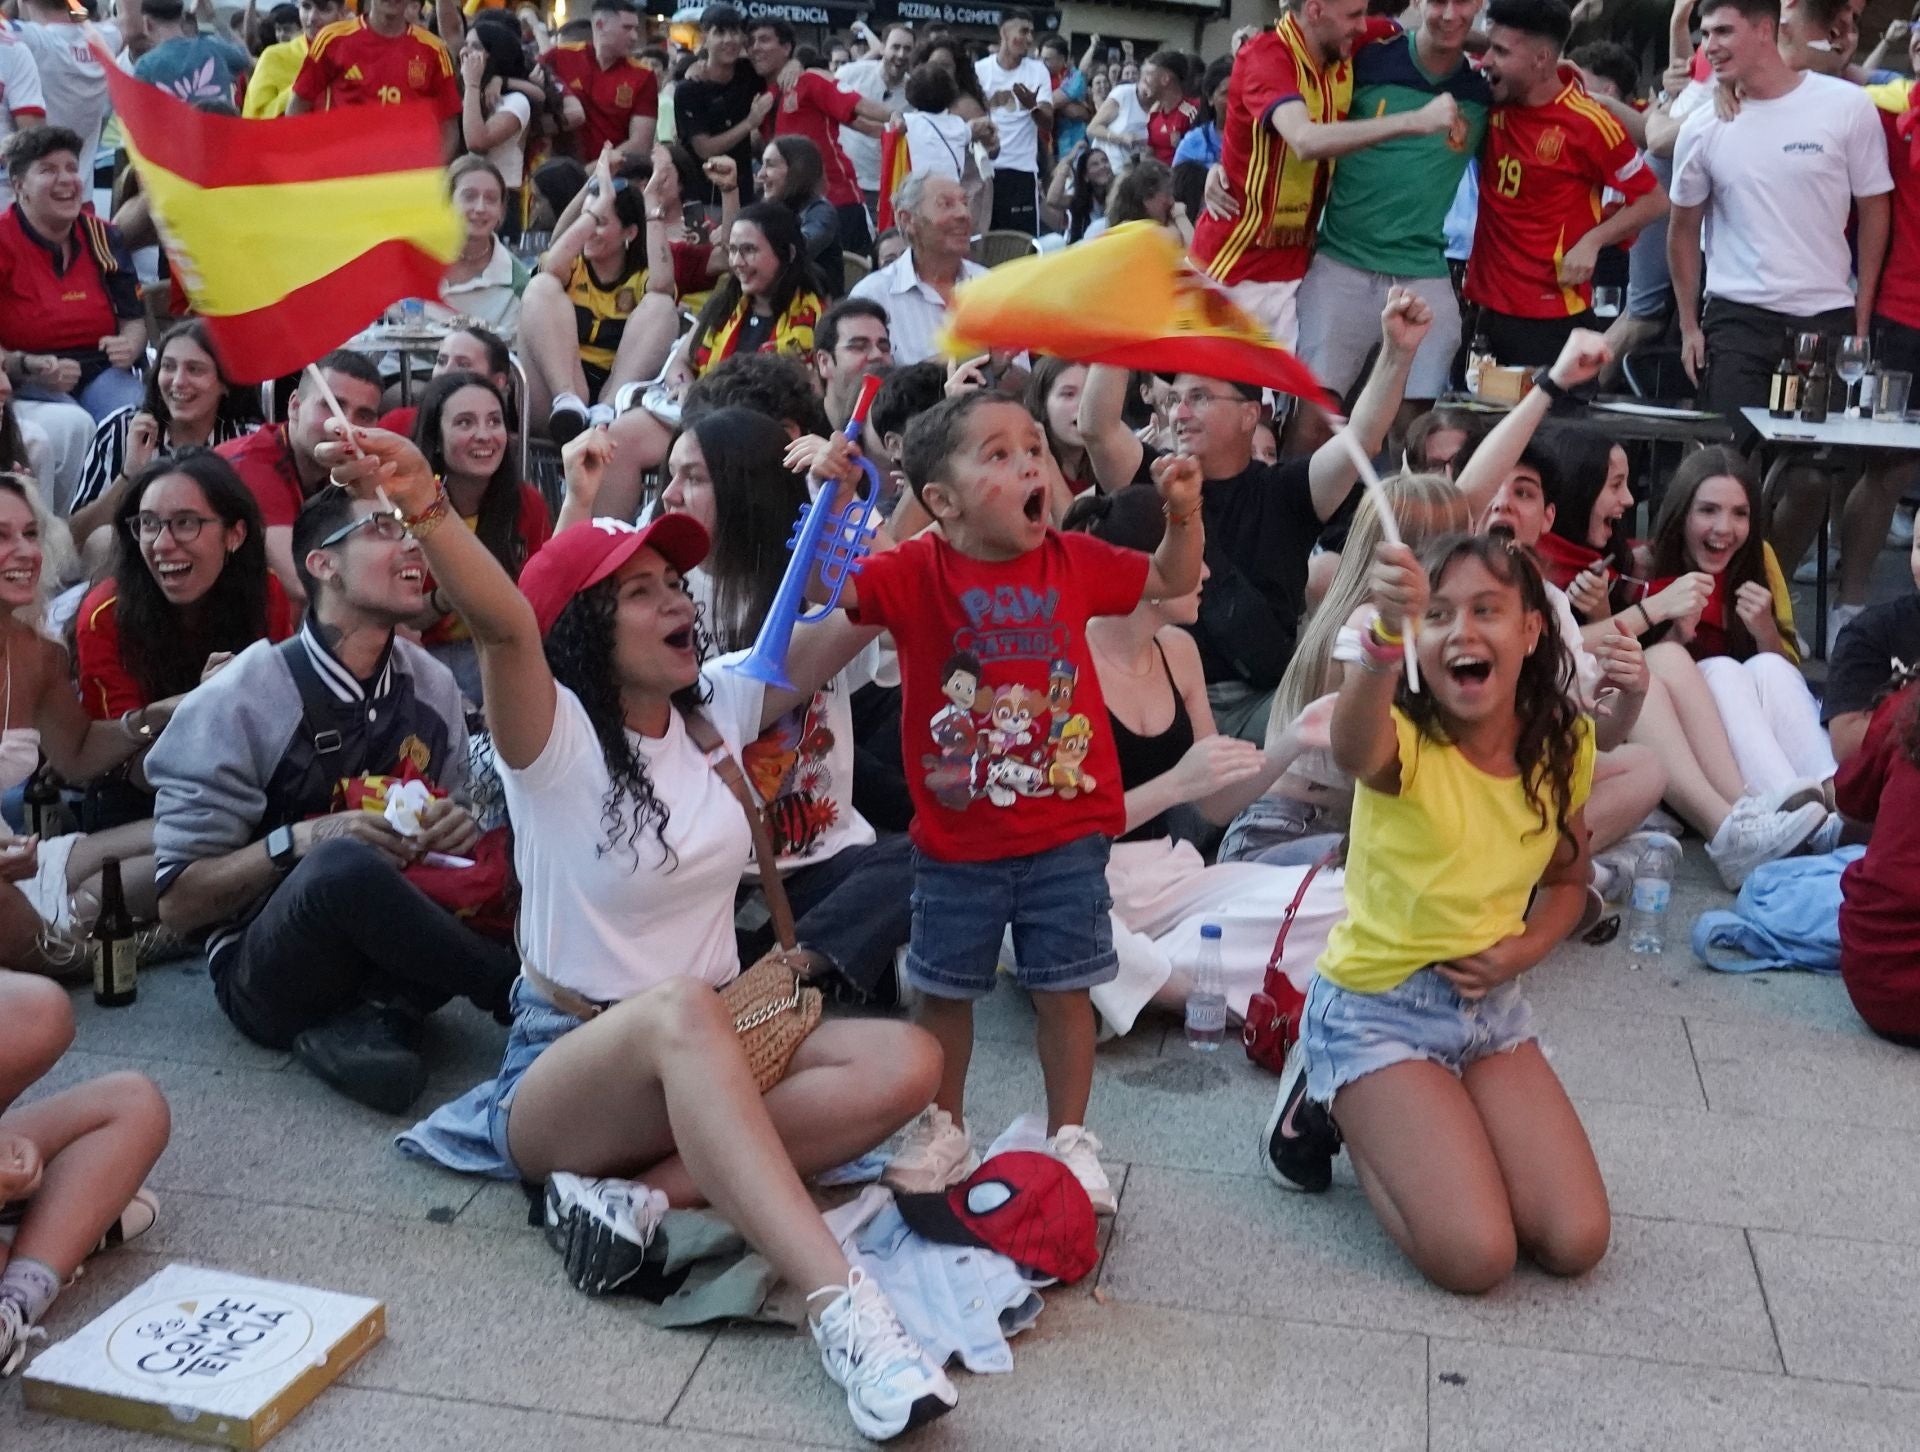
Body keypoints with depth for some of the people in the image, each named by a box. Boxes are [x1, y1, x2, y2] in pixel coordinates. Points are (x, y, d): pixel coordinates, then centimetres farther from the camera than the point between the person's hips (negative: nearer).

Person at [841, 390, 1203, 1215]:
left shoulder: (1074, 563, 0)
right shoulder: (918, 573, -11)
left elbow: (1173, 581, 14)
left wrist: (1184, 513, -1)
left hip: (1066, 831, 1)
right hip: (957, 839, -1)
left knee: (1064, 989, 9)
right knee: (943, 989, 14)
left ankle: (1069, 1137, 26)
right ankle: (944, 1130, 34)